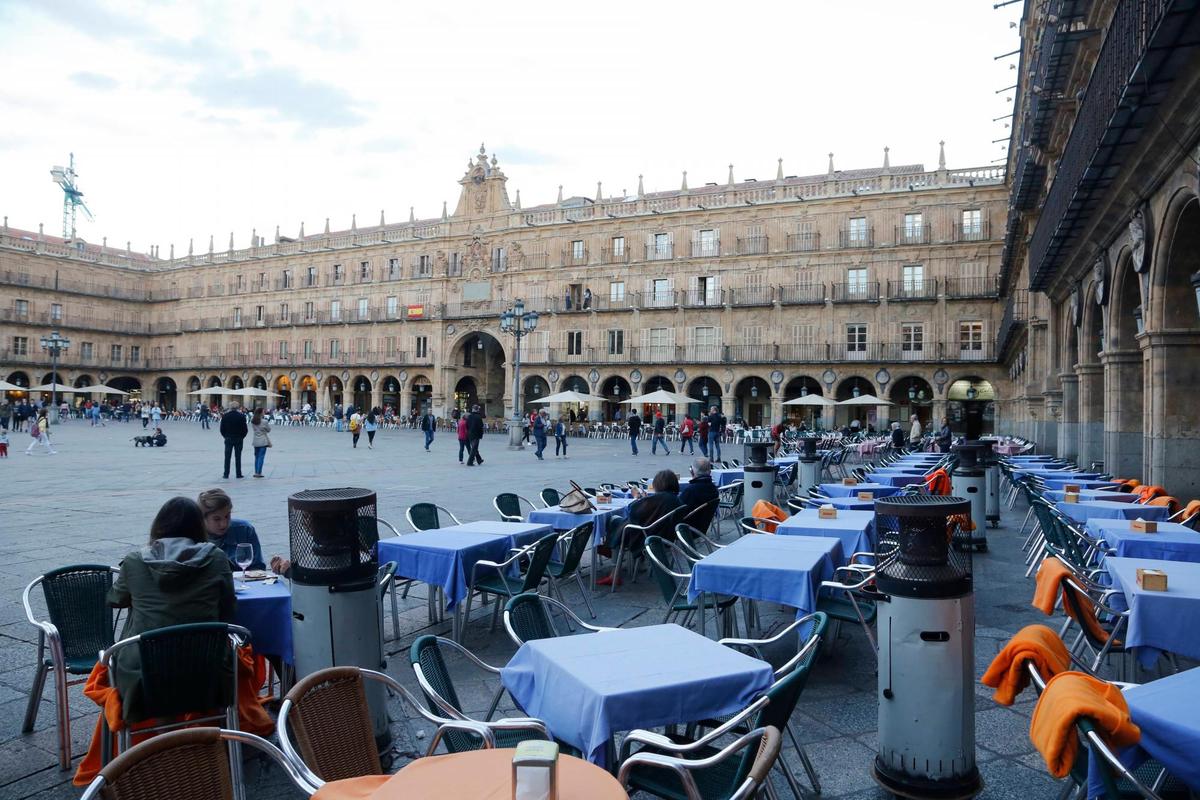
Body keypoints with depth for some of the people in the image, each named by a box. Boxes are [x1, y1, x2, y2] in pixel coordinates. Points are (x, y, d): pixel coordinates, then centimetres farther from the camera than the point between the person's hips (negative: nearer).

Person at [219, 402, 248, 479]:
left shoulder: (225, 416, -3)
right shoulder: (241, 416, -9)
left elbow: (222, 429, -1)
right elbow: (245, 429, -8)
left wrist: (225, 436, 12)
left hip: (228, 439, 1)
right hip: (238, 439, -1)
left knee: (227, 457, 7)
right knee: (238, 457, 5)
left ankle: (226, 474, 7)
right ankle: (238, 474, 6)